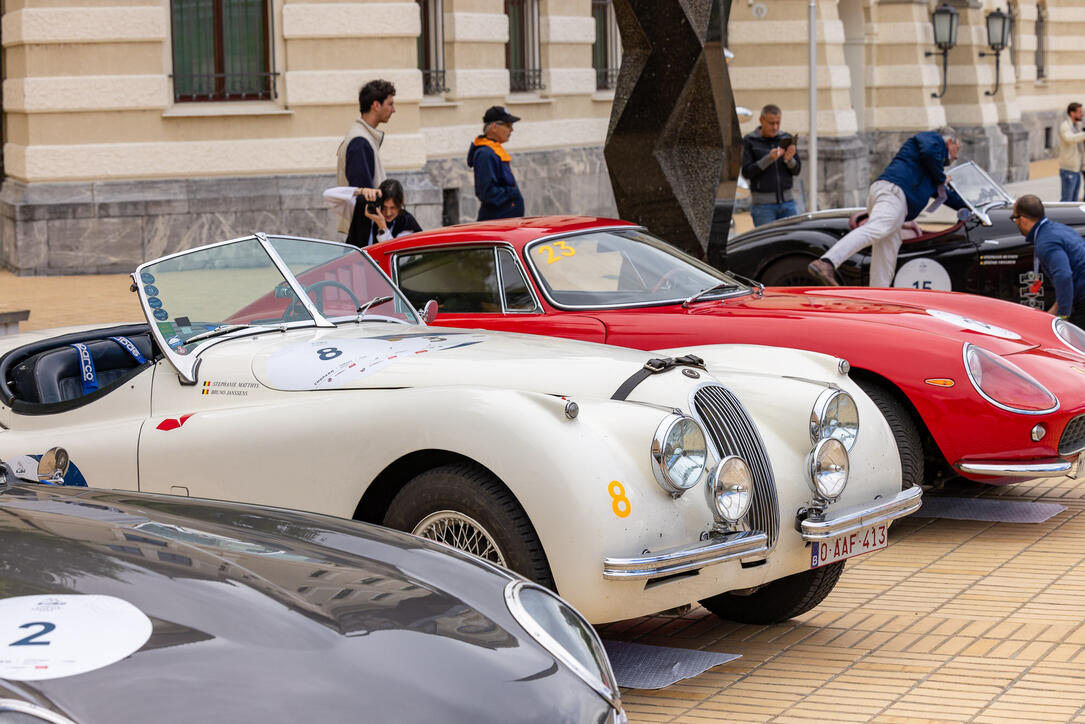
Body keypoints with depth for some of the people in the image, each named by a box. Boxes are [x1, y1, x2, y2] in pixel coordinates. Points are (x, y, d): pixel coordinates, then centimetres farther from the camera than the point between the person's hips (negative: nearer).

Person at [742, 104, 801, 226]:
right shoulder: (749, 141, -2)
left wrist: (789, 159, -15)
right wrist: (768, 159, -21)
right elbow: (747, 172, -9)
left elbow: (796, 170, 7)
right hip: (762, 203, -4)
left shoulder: (786, 139, 8)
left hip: (787, 200, 4)